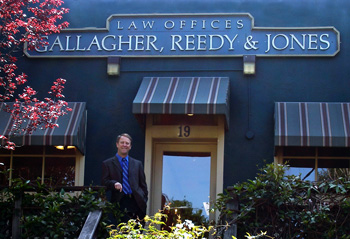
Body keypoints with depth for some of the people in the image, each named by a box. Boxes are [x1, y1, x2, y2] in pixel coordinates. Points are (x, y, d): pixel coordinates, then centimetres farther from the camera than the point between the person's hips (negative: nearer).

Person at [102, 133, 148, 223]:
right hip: (120, 204, -3)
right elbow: (104, 182, 4)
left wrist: (144, 200, 5)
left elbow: (143, 184, 18)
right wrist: (114, 183, -17)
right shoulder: (107, 164, 13)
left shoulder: (137, 164, 20)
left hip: (137, 203, 3)